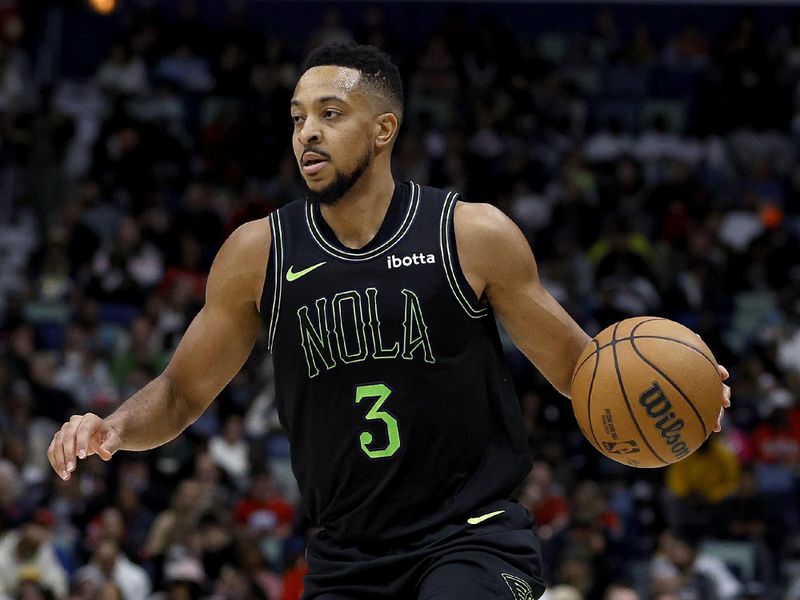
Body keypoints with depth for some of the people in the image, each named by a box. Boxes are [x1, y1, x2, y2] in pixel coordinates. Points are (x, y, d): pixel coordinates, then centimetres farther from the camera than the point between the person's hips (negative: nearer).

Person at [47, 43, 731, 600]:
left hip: (474, 539, -4)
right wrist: (112, 427, -11)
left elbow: (577, 366, 3)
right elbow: (182, 393, 10)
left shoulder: (474, 234, -5)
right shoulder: (259, 253, 1)